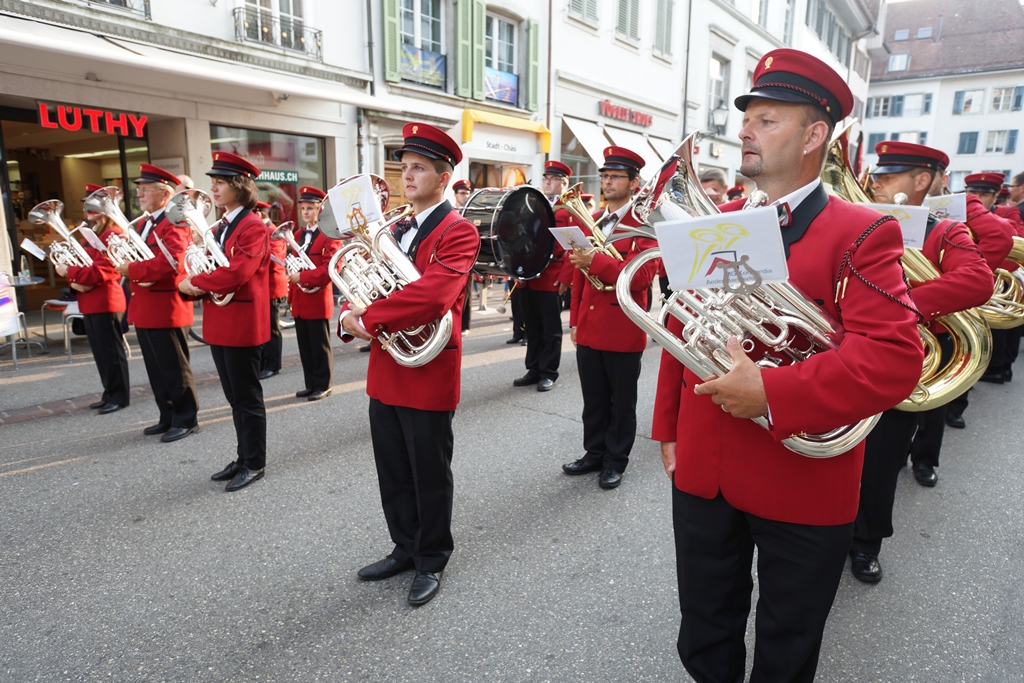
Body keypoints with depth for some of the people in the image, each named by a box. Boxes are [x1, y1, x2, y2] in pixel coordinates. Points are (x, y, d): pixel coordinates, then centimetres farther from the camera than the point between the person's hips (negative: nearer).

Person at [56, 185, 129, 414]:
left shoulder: (113, 234, -12)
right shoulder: (92, 234, 18)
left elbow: (102, 271, -20)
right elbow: (83, 264, 16)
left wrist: (69, 271, -16)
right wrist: (75, 282, -3)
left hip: (106, 301, -10)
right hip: (89, 303, 10)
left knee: (111, 350, -3)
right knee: (100, 351, 13)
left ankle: (119, 397, 5)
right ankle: (110, 394, 22)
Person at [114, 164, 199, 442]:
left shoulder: (175, 224, -14)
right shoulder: (145, 224, 17)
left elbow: (169, 263, -27)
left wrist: (131, 270, -20)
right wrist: (123, 259, 3)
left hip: (166, 309, -10)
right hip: (144, 310, 10)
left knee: (175, 369, 0)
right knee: (156, 370, 16)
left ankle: (186, 419, 12)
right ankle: (168, 417, 26)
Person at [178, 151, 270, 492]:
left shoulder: (254, 227, -13)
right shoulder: (221, 227, 15)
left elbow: (236, 273, -24)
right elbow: (207, 267, 16)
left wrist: (194, 282, -12)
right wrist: (193, 283, -6)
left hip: (242, 324, -9)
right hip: (218, 323, 9)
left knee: (247, 397, 1)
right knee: (234, 397, 16)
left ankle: (254, 463, 14)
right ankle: (243, 457, 27)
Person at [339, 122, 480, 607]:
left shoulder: (459, 232, -11)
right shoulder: (395, 231, 14)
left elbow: (432, 293, -27)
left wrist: (366, 318, -23)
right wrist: (350, 318, -10)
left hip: (429, 373, -7)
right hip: (385, 372, 8)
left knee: (430, 475, 7)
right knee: (392, 473, 18)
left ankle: (431, 562, 27)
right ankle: (405, 548, 37)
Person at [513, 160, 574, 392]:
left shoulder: (570, 210, -3)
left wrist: (565, 277, -17)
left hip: (552, 279, -6)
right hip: (529, 277, 6)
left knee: (551, 329, 3)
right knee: (532, 327, 12)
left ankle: (548, 373, 12)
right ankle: (534, 369, 22)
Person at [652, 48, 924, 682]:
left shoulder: (862, 234, -10)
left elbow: (895, 360, -22)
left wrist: (771, 394, -29)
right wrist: (669, 428, 9)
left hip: (804, 484, -3)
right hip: (702, 472, 4)